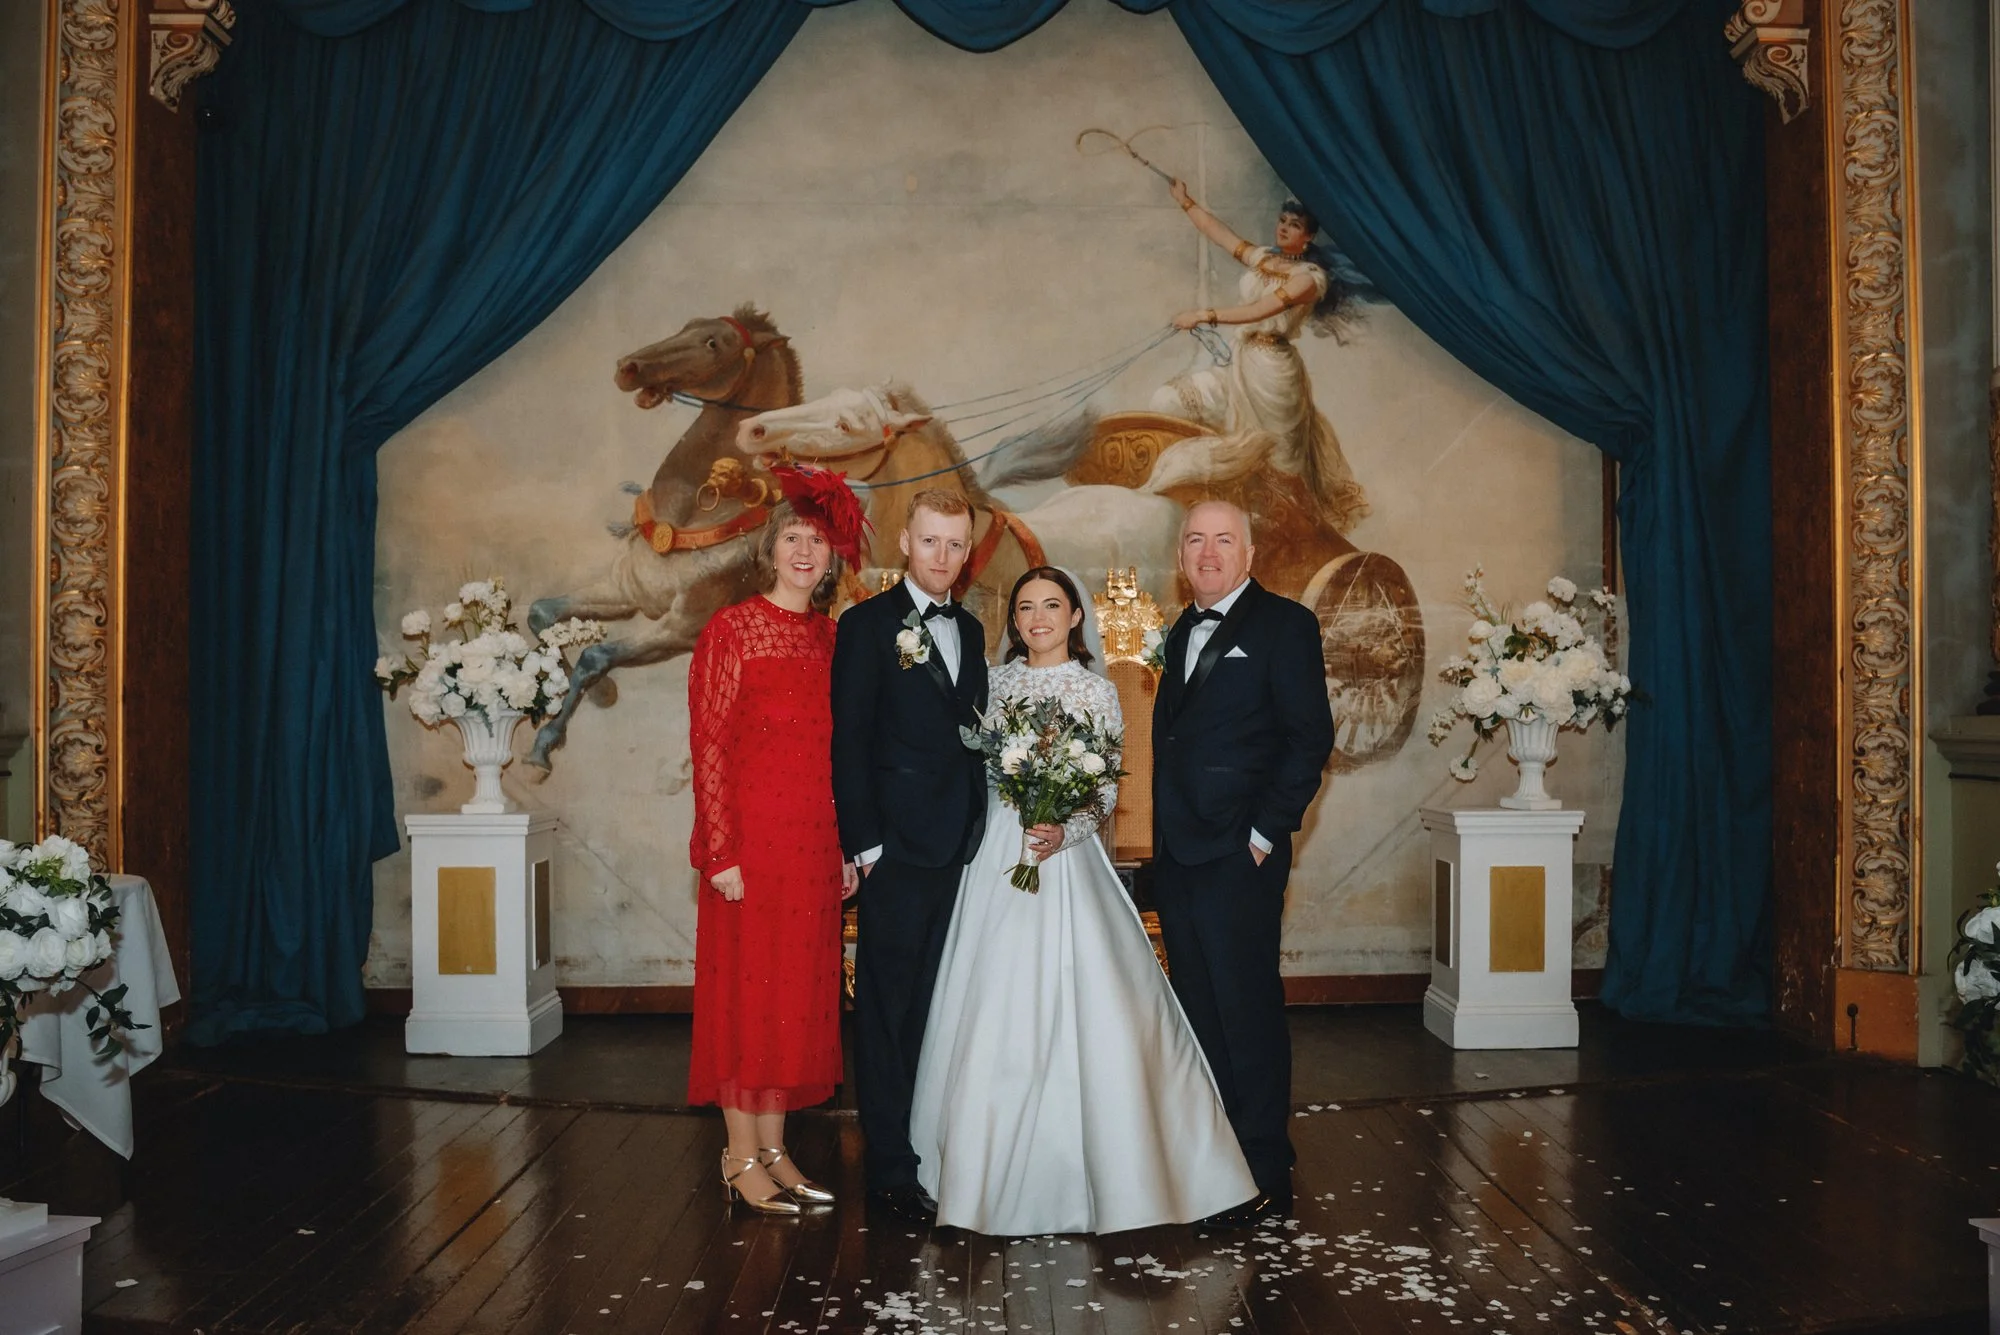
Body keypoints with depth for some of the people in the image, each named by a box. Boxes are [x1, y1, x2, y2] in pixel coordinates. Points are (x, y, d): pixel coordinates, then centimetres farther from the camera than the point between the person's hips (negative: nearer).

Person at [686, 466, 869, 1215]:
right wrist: (721, 852, -15)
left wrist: (846, 847, 10)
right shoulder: (733, 630, -5)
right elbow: (709, 746, -9)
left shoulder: (832, 639, 11)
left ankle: (774, 1150, 21)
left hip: (815, 841, 6)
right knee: (746, 989, 1)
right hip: (751, 836, -6)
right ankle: (741, 1158, 12)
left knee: (799, 993, 10)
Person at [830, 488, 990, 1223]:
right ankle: (891, 1168, 8)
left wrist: (983, 826, 10)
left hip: (962, 846, 6)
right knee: (890, 1006, 1)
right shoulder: (867, 624, -4)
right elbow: (849, 741, -8)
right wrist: (864, 843, -12)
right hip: (897, 846, -6)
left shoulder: (970, 630, 15)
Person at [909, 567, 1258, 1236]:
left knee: (1078, 1005, -8)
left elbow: (1108, 787, -1)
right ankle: (997, 1170, 19)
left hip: (1066, 857, -3)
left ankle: (1093, 1164, 7)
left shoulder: (1096, 691, 2)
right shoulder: (995, 683, 10)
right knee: (994, 1011, 4)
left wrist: (1066, 830, -18)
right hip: (996, 858, 3)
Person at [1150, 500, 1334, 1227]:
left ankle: (1265, 1174, 9)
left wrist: (1267, 831, -14)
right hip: (1177, 853, 7)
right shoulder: (1183, 632, 18)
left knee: (1246, 1010, -2)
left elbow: (1311, 735, -10)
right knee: (1198, 1011, 13)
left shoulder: (1283, 623, -5)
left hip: (1239, 854, -7)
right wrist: (1164, 833, 11)